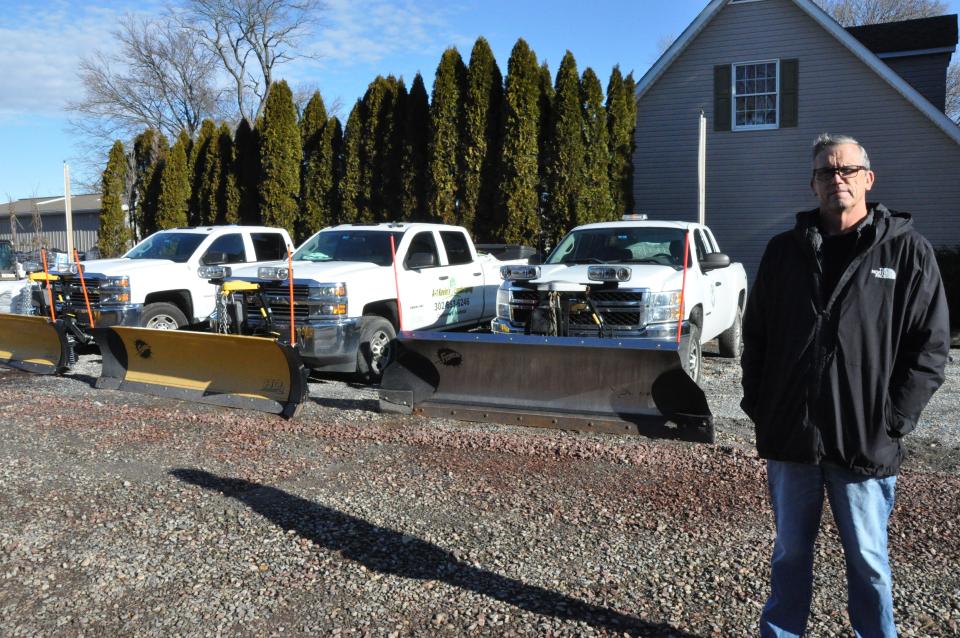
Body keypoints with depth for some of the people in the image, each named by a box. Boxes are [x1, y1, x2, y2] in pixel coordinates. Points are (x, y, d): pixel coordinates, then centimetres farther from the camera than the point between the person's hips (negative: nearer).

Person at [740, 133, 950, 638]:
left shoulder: (906, 250, -1)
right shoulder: (785, 251, 7)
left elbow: (930, 347, -3)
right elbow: (755, 335, 10)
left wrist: (893, 422, -9)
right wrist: (757, 404, 2)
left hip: (864, 444, -2)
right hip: (789, 438, 3)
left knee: (868, 560, 12)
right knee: (790, 554, 16)